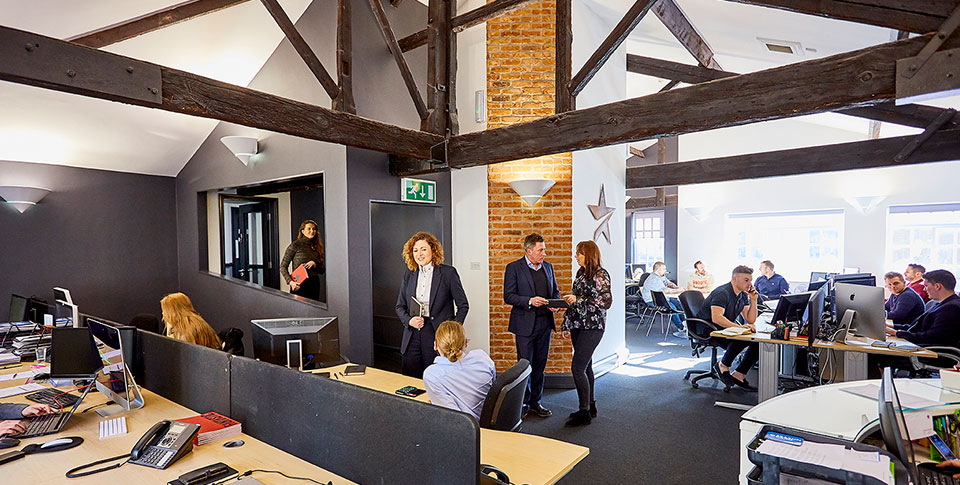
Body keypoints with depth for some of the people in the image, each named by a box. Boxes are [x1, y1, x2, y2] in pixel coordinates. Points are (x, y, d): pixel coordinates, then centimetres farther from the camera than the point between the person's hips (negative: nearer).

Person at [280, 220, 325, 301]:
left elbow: (322, 270, 12)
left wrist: (314, 264, -8)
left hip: (314, 285, 5)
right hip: (299, 285, -5)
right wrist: (290, 282, -18)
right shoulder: (296, 245, -4)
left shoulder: (317, 247, 11)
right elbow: (283, 266, -6)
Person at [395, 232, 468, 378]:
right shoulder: (409, 275, 10)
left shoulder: (448, 272, -3)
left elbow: (463, 305, -1)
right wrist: (409, 321, -4)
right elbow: (400, 306, 16)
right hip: (412, 336, 4)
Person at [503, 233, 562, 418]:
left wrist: (555, 303, -3)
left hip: (544, 322, 5)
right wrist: (529, 301, -21)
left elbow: (555, 291, 19)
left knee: (540, 364, 13)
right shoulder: (514, 268, -6)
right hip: (525, 324, -5)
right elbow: (508, 296, -9)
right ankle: (523, 403, 18)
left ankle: (535, 401, 26)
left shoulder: (548, 267, 10)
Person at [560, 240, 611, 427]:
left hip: (592, 328, -8)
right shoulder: (581, 274, 12)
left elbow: (606, 302, -18)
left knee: (577, 368, -9)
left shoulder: (600, 275, -11)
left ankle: (584, 412, 3)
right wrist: (566, 325, 16)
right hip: (578, 326, 8)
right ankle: (590, 407, 25)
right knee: (585, 367, 13)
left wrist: (578, 299, -19)